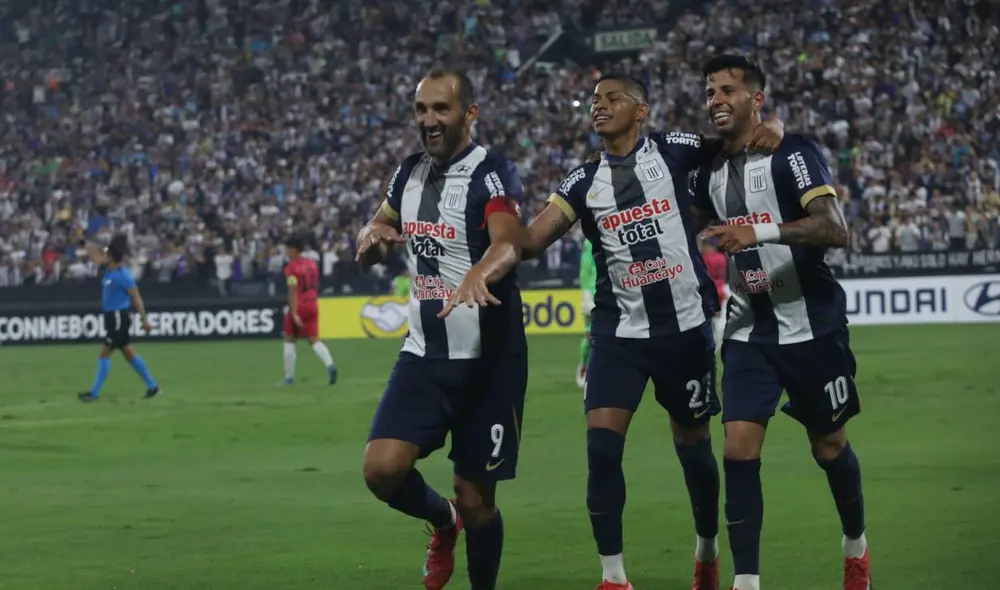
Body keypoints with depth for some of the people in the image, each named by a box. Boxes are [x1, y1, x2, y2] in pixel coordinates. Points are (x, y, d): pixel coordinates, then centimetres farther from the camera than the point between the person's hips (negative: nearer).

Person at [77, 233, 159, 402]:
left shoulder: (123, 275, -18)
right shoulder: (109, 270, 6)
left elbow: (136, 298, -16)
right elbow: (97, 258, 24)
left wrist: (144, 320, -17)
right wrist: (84, 244, 17)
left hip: (119, 318, -9)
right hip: (113, 318, 9)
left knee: (104, 355, -6)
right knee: (129, 354, 13)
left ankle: (94, 393, -3)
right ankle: (152, 386, 19)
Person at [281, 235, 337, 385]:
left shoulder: (291, 267, -12)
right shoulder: (312, 263, 8)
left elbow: (293, 291, -18)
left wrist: (294, 313, -21)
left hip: (298, 306, -5)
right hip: (312, 305, 6)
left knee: (289, 340, 9)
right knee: (314, 340, 5)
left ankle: (289, 377, 11)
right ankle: (330, 365, -20)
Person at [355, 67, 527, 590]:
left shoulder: (491, 173, -13)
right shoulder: (410, 172, 8)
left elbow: (508, 242, -32)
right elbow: (378, 231, 23)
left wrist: (478, 274, -55)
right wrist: (373, 236, -3)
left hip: (488, 358, -5)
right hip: (424, 353, 5)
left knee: (475, 499, 0)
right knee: (382, 467, -13)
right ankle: (443, 522, 18)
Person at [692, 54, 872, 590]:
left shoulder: (792, 154, -13)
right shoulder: (711, 172, 8)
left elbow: (835, 229, -26)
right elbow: (703, 233, 28)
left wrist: (761, 232, -36)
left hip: (811, 327, -5)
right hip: (748, 332, 5)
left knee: (829, 447, 11)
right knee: (738, 452, -9)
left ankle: (855, 546, 37)